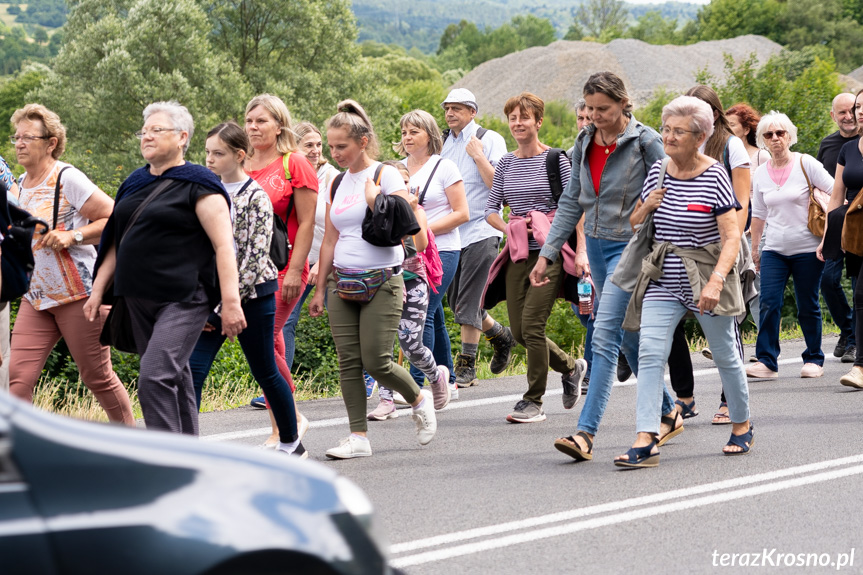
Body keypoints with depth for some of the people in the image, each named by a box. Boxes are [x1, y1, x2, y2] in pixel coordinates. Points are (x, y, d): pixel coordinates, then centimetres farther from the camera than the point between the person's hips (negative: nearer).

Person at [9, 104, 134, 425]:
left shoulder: (67, 179, -11)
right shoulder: (22, 185, 13)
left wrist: (72, 236, -21)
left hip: (78, 294, -7)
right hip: (36, 298, 7)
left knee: (97, 377, 4)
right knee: (18, 378, -7)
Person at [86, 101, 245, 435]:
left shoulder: (198, 185, -7)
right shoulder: (136, 182, 15)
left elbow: (224, 245, -13)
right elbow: (118, 241, 22)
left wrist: (230, 302, -21)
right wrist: (98, 289, 16)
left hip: (184, 300, -8)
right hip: (140, 299, 8)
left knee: (155, 377, -19)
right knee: (176, 381, 14)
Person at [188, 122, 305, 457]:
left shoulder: (255, 197, -10)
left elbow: (255, 256, -15)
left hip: (252, 294, -5)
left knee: (265, 373, 8)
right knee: (192, 369, -9)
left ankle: (291, 444, 26)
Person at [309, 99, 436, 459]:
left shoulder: (385, 175, -4)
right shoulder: (338, 183, 13)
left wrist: (375, 200, -18)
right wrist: (320, 287, 17)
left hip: (381, 282, -6)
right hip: (344, 282, 6)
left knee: (376, 361, -10)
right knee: (348, 361, -2)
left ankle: (420, 402, 17)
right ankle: (358, 437, 1)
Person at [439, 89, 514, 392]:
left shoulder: (490, 140, -4)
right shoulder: (443, 143, 13)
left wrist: (478, 156, -16)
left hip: (479, 229, -6)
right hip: (450, 231, 6)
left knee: (469, 302, -8)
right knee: (457, 301, 8)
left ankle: (466, 366, -3)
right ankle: (500, 336, 29)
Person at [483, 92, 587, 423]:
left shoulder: (555, 159, -3)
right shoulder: (506, 164, 10)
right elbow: (490, 208, 13)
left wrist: (580, 250, -12)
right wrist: (508, 229, -5)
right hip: (518, 255, 6)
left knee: (531, 324, -14)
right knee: (519, 331, 5)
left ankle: (533, 402, -3)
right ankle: (571, 367, 30)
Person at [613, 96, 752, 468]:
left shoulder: (714, 177, -11)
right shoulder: (658, 171, 5)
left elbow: (732, 237, -17)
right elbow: (633, 224, 17)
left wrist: (716, 281, -30)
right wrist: (647, 206, -6)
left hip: (706, 279, -4)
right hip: (663, 281, 4)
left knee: (725, 355, 10)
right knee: (649, 353, -11)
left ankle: (742, 426, 32)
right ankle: (645, 441, -17)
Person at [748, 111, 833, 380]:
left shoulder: (805, 164, -4)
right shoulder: (760, 174, 7)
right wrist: (754, 247, 20)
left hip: (807, 249, -3)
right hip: (774, 249, 3)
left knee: (808, 307, 3)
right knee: (769, 304, -10)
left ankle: (814, 360, 17)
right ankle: (766, 362, -9)